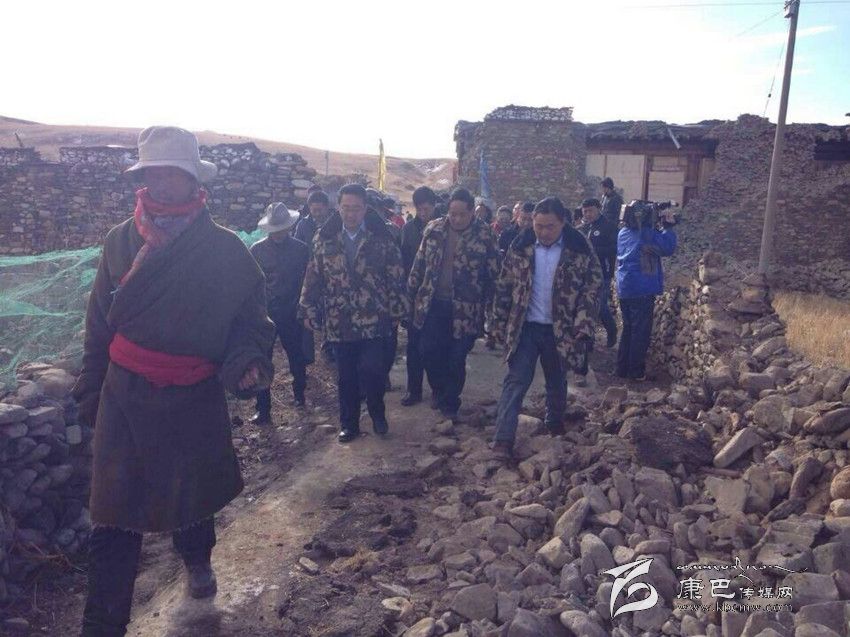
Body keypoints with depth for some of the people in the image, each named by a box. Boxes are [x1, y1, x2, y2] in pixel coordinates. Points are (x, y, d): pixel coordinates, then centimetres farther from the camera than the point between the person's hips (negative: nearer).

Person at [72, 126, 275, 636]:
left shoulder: (226, 250, -7)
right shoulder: (122, 241, 1)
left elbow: (251, 320, -2)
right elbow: (100, 322, 9)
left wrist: (247, 361, -22)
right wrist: (91, 390, 12)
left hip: (195, 400, -1)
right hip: (125, 398, 1)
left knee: (192, 492, 19)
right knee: (115, 516, 2)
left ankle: (198, 560, 52)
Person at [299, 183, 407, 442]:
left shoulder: (381, 237, -2)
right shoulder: (324, 238, 3)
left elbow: (396, 276, 0)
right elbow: (313, 278, 7)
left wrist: (397, 311, 0)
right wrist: (309, 312, 5)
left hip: (374, 321, -2)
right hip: (339, 322, 2)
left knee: (372, 370, -8)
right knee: (346, 377, 11)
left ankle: (377, 414, 20)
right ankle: (349, 424, 27)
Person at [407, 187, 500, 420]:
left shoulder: (484, 235, -7)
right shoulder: (433, 229, 3)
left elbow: (493, 273, -5)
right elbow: (419, 263, 11)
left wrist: (490, 307, -6)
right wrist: (411, 294, 11)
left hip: (465, 309, -3)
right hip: (433, 304, 3)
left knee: (456, 359, 5)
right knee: (430, 353, 7)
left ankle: (450, 402, 25)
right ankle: (440, 391, 33)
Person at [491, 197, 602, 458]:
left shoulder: (580, 250, -8)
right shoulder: (520, 247, -4)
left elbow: (592, 289, -7)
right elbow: (504, 287, 2)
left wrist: (583, 327, -15)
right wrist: (500, 324, 1)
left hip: (560, 330, 0)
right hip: (525, 327, 0)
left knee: (557, 383, 17)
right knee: (515, 381, -4)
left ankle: (555, 425, 39)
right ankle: (503, 439, -4)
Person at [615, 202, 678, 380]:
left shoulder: (623, 232, 10)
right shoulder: (645, 233, -14)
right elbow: (668, 248, -15)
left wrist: (658, 227, 7)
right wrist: (667, 226, -8)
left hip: (625, 288, 8)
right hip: (642, 289, -7)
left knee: (628, 329, 16)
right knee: (641, 332, 2)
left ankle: (622, 369, 20)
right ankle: (636, 372, 8)